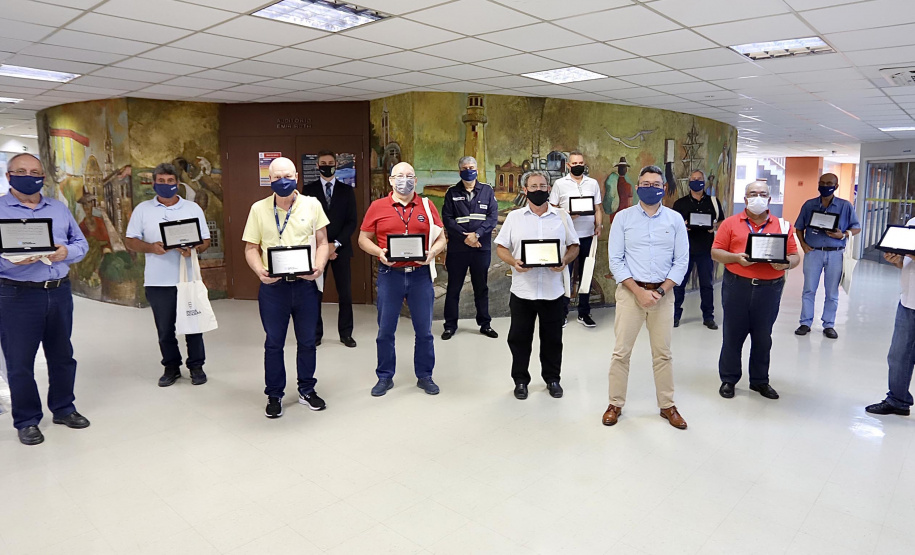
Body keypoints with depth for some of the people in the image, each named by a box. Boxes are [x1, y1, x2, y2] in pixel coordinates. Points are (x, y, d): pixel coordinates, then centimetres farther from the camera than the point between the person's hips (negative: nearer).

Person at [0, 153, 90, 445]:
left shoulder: (59, 208, 11)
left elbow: (81, 243, 11)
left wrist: (66, 252, -9)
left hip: (59, 292, 4)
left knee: (62, 356, 14)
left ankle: (63, 409, 30)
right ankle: (26, 421, 19)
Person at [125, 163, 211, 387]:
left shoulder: (193, 208, 5)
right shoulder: (142, 209, 5)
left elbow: (206, 240, 4)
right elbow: (129, 241, 4)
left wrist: (193, 249, -18)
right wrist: (150, 247, -16)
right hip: (158, 282, 1)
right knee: (165, 329, 11)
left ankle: (196, 366, 21)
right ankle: (171, 367, 26)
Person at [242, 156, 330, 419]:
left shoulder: (312, 205, 2)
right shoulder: (258, 208, 2)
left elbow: (322, 242, 4)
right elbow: (251, 247, 4)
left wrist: (319, 267, -14)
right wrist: (260, 271, -14)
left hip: (305, 284, 1)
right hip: (273, 286, 0)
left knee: (307, 341, 12)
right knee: (274, 343, 10)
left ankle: (307, 390, 29)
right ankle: (274, 395, 25)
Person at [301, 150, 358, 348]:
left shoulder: (346, 190, 7)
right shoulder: (308, 189, 5)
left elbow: (351, 221, 1)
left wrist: (336, 244, -11)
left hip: (341, 248, 1)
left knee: (345, 293, 4)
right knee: (314, 294, 3)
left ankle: (346, 333, 15)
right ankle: (315, 334, 14)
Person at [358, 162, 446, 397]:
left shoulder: (427, 206, 6)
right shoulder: (377, 206, 3)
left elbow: (441, 238, 8)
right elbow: (363, 239, 6)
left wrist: (432, 252, -12)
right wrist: (379, 252, -12)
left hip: (420, 274, 1)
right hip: (389, 274, 0)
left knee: (424, 329, 8)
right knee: (385, 330, 7)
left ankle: (424, 376, 23)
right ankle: (385, 377, 22)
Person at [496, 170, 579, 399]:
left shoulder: (562, 217, 6)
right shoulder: (514, 217, 4)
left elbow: (574, 246, 9)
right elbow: (501, 248, 4)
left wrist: (565, 261, -12)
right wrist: (513, 262, -16)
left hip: (554, 291, 1)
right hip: (522, 291, 0)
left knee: (552, 338, 12)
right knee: (519, 338, 8)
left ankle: (552, 378, 30)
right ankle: (520, 380, 25)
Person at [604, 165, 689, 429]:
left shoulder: (675, 219, 3)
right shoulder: (623, 218, -1)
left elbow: (681, 261, 1)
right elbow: (615, 260, -5)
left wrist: (660, 291, -10)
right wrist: (638, 291, -13)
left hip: (663, 293, 1)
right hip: (630, 291, -1)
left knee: (663, 353, 11)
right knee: (621, 352, 2)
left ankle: (667, 405, 24)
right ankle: (615, 404, 17)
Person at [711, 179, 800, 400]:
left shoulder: (782, 225, 9)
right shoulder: (731, 223, 4)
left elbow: (794, 256, 8)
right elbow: (716, 252, 1)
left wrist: (786, 263, -14)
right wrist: (736, 258, -16)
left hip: (769, 288, 2)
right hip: (737, 285, -1)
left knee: (763, 337, 10)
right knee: (733, 334, 5)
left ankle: (760, 381, 24)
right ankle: (728, 379, 18)